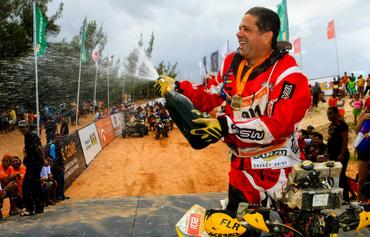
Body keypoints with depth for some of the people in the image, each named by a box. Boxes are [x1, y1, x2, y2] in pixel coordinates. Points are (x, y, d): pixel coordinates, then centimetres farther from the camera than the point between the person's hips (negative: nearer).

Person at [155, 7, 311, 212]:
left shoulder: (287, 73, -18)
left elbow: (280, 123, -28)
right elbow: (209, 97, 11)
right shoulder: (232, 62, 4)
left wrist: (229, 126, -35)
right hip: (241, 165, 7)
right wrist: (177, 88, -2)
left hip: (277, 170, -6)